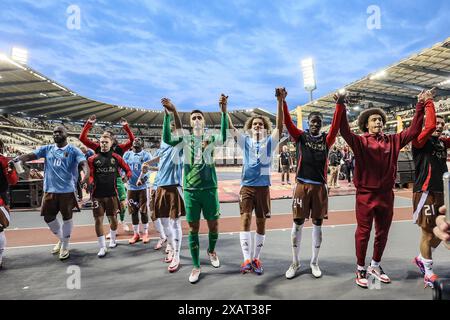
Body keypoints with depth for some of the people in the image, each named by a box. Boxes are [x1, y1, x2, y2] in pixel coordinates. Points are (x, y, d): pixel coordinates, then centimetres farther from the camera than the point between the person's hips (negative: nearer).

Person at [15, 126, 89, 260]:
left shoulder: (73, 150, -4)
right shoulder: (47, 149, 9)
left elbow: (84, 163, -18)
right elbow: (30, 155, -2)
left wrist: (86, 174, -39)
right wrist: (17, 159, -23)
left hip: (67, 190, -5)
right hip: (49, 190, 5)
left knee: (67, 218, 5)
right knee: (48, 217, 14)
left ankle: (65, 247, 22)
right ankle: (60, 239, 38)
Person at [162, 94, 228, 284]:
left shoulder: (210, 139, 2)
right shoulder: (185, 139, 4)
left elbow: (223, 138, -20)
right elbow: (167, 140, -14)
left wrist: (224, 113, -29)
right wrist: (167, 114, -20)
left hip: (209, 188, 0)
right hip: (190, 190, 0)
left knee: (213, 224, 11)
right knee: (193, 227, 7)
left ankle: (211, 251, 41)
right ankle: (196, 267, 21)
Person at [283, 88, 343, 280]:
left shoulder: (326, 139, 7)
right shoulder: (301, 137, 3)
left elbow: (336, 126, -8)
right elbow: (287, 122, -9)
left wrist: (339, 105, -20)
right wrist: (282, 101, -20)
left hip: (320, 186, 2)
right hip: (302, 185, -2)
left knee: (317, 224, 9)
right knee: (297, 224, 3)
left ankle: (314, 262, 25)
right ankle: (295, 263, 18)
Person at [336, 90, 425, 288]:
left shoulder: (392, 141, 8)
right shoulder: (360, 141, -5)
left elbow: (413, 131, 8)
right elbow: (344, 131, -21)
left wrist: (420, 107, 3)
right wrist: (341, 106, -32)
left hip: (386, 194, 5)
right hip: (365, 194, -5)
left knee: (382, 233, 16)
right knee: (363, 232, 5)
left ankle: (375, 266, 36)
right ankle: (361, 269, 21)